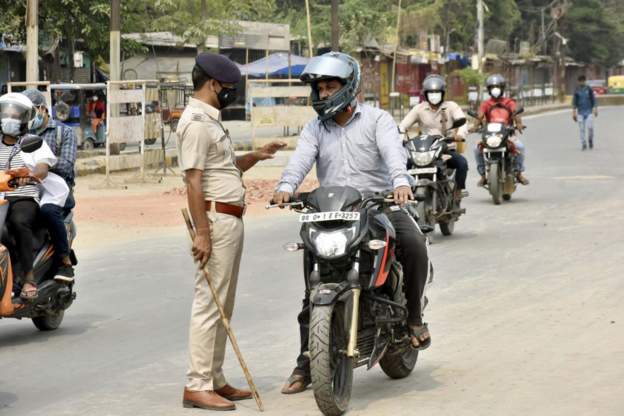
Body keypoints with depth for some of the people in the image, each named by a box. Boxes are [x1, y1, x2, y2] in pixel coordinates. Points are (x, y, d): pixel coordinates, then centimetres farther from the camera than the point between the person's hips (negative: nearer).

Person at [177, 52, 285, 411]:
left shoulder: (212, 121, 19)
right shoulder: (196, 123, -14)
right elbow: (194, 182, -19)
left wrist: (256, 156, 11)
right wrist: (202, 233, -23)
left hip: (232, 220, 11)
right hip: (216, 220, -11)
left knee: (223, 306, 13)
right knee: (209, 304, -10)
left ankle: (215, 381, 19)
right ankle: (197, 386, -8)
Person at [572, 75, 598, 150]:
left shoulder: (589, 89, 1)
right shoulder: (577, 90, 3)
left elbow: (593, 99, 4)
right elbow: (574, 102, 5)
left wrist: (595, 109, -1)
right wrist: (574, 113, 0)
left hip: (589, 111, -1)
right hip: (580, 112, 1)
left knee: (590, 127, -13)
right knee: (582, 129, 0)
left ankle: (590, 140, 12)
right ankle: (583, 144, 8)